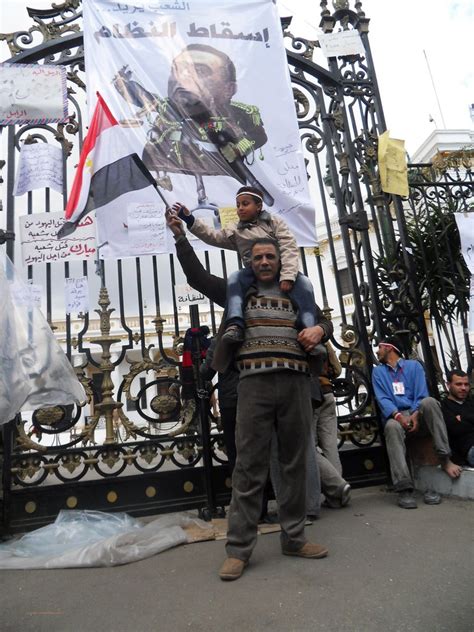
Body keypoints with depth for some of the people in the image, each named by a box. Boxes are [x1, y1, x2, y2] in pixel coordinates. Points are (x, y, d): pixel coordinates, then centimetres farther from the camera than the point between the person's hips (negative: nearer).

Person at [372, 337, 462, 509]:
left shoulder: (413, 365, 13)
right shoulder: (378, 371, 16)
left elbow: (421, 395, 0)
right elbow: (382, 399, 0)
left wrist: (415, 415, -19)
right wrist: (398, 416, -19)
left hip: (416, 414, 0)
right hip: (395, 417, 0)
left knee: (429, 401, -32)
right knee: (392, 426, -37)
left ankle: (445, 459, -29)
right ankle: (404, 489, -42)